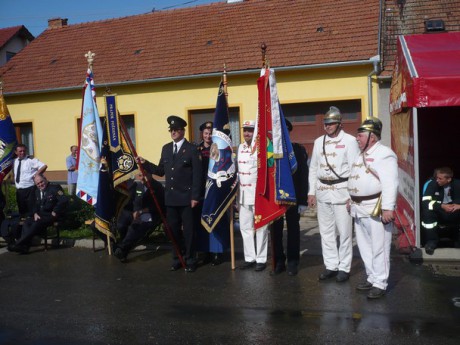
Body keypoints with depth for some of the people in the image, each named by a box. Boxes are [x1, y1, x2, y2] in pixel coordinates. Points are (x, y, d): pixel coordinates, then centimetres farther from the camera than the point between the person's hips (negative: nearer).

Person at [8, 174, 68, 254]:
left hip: (52, 215, -7)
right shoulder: (37, 191, 17)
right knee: (27, 222, -20)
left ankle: (19, 243, -27)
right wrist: (35, 213, 0)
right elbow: (35, 205, 22)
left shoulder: (55, 187, -7)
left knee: (37, 223, -31)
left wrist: (55, 213, -18)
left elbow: (64, 200, -20)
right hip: (40, 215, 7)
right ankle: (24, 246, -26)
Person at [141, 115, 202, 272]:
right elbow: (161, 171, 11)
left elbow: (197, 175, -8)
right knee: (173, 230, 11)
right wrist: (145, 163, 0)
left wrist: (195, 196, -13)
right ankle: (177, 259, 24)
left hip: (186, 197, -5)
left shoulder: (192, 149, -5)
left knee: (188, 230, 4)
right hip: (170, 197, 5)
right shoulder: (166, 148, 11)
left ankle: (190, 260, 16)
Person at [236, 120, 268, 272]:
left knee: (260, 226, 1)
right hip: (243, 192, 7)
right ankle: (249, 258, 20)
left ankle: (261, 259, 10)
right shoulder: (240, 148, 13)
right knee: (245, 226, 10)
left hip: (258, 192, -7)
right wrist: (236, 193, 15)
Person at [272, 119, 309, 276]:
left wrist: (303, 200, -9)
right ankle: (279, 261, 19)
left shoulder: (298, 149, -2)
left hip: (292, 197, -2)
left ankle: (292, 262, 19)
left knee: (293, 230, 8)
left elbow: (304, 175, -4)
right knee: (276, 230, 7)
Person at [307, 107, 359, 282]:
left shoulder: (349, 141, -5)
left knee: (344, 231, 1)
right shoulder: (318, 141, 10)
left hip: (341, 190, -5)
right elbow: (313, 168, 13)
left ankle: (344, 267, 13)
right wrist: (311, 192, 10)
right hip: (322, 191, 5)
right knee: (326, 231, 10)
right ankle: (331, 265, 22)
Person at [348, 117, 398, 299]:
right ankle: (372, 278, 29)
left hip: (376, 209, -10)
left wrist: (388, 208, -26)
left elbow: (390, 183, -21)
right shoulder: (362, 155, 17)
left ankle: (380, 283, 8)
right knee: (364, 247, 16)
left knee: (379, 248, -2)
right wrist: (351, 200, 22)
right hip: (360, 208, 10)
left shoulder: (384, 154, -14)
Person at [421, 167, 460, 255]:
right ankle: (431, 241, -17)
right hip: (438, 213, -1)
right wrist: (442, 206, -36)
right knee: (427, 211, -31)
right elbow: (425, 202, -23)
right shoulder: (433, 184, -16)